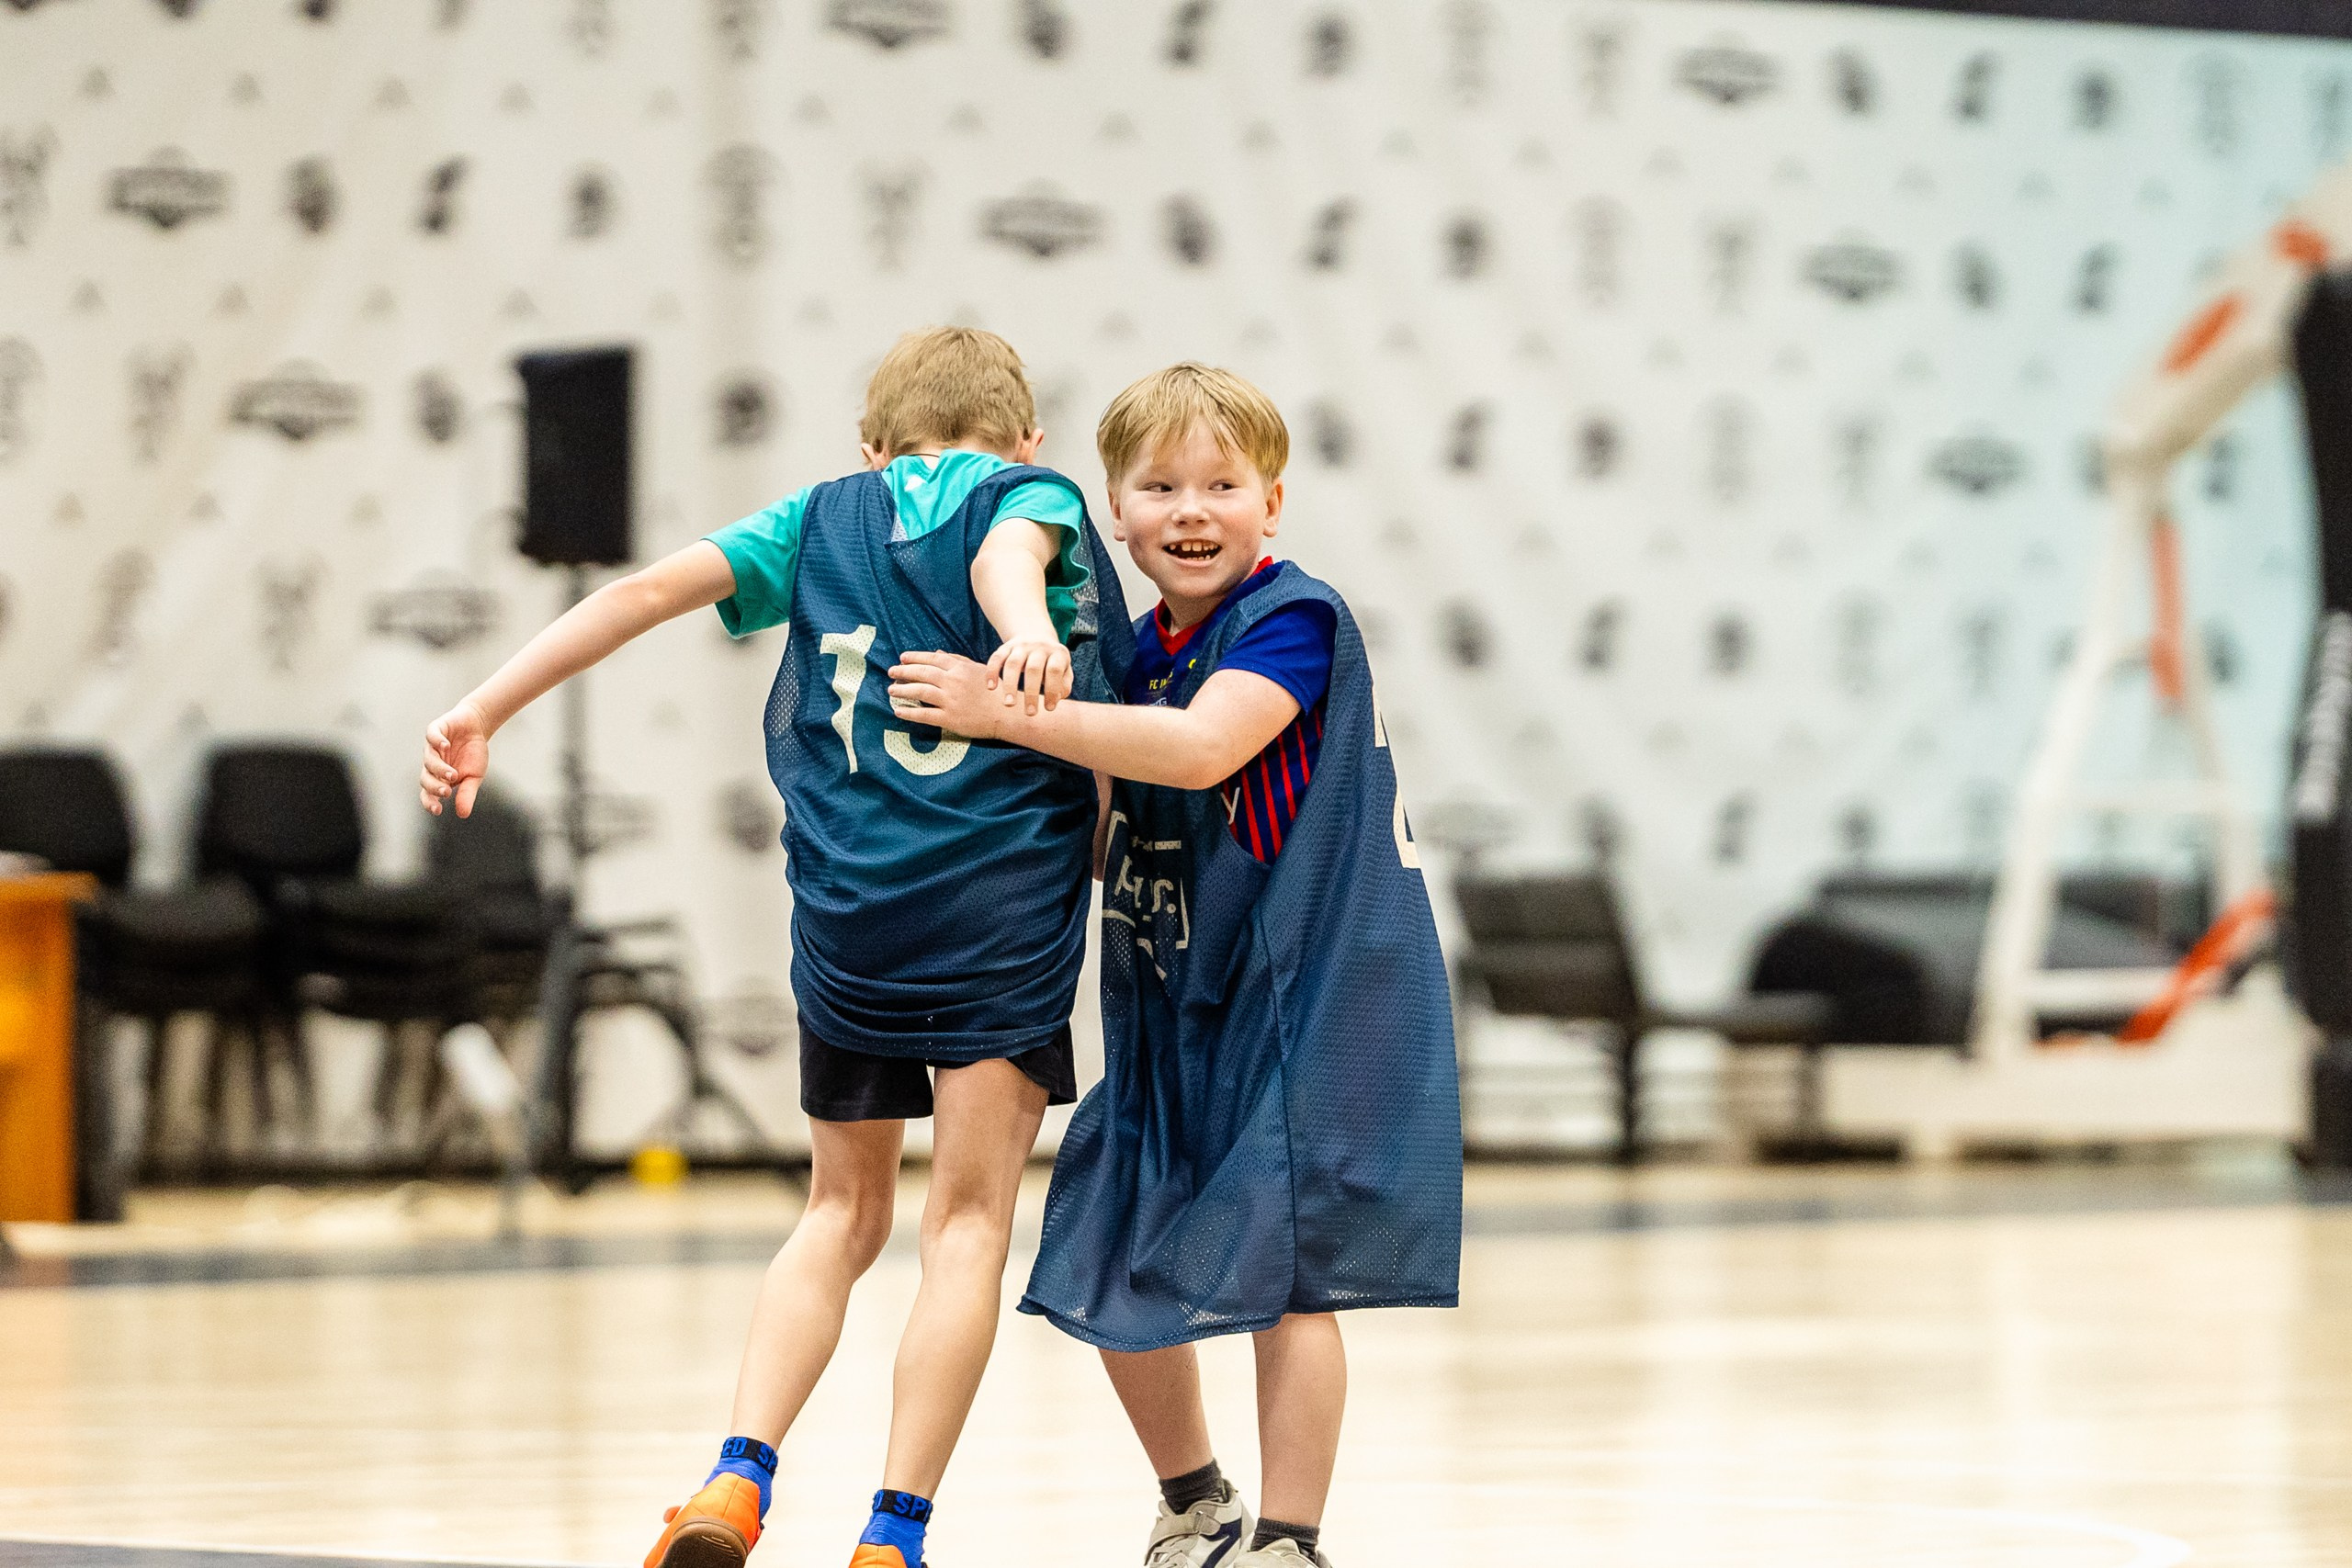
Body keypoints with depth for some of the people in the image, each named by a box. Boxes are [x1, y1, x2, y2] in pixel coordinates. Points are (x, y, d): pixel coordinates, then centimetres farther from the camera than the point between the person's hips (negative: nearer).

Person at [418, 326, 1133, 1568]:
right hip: (1002, 904, -4)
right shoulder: (1033, 495, 8)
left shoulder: (825, 515, 18)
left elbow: (648, 590, 7)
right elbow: (1006, 553, -17)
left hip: (846, 909, 4)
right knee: (968, 1220, 1)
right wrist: (1029, 627, -40)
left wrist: (486, 711, 6)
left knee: (843, 1212, 18)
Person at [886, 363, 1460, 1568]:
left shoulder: (1294, 620, -14)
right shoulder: (1141, 651, 9)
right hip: (1173, 1011, 8)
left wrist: (1009, 714, -32)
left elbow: (1202, 746, -31)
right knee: (1116, 1276, 13)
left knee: (1279, 1270, -8)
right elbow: (1111, 835, 19)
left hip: (1304, 1000, -8)